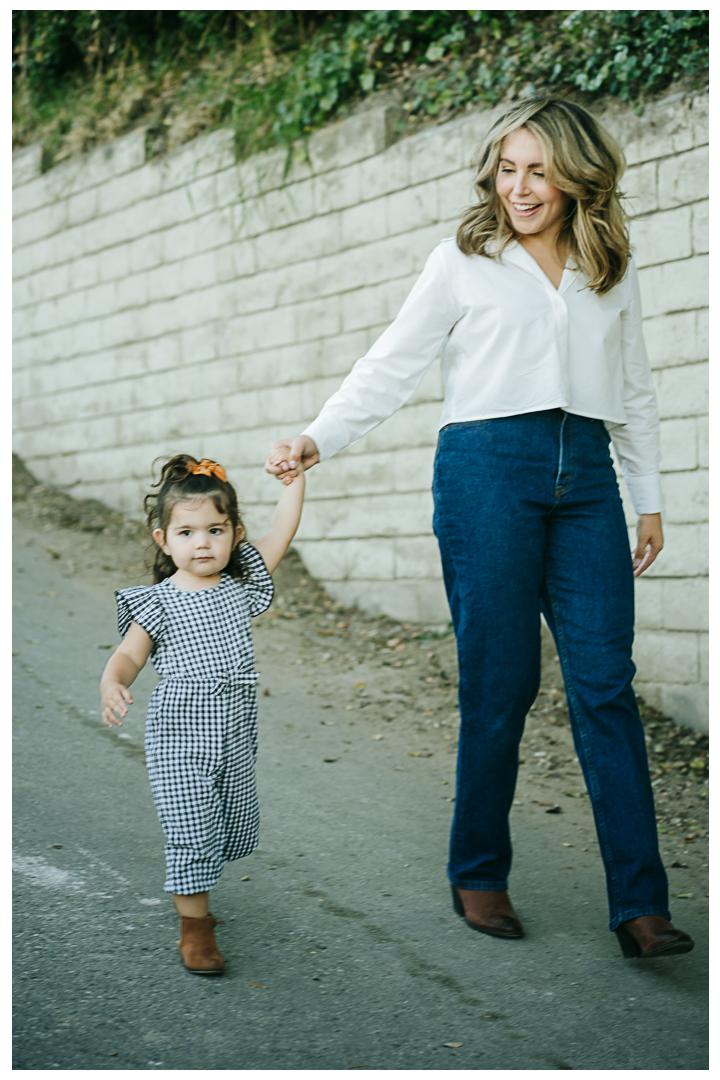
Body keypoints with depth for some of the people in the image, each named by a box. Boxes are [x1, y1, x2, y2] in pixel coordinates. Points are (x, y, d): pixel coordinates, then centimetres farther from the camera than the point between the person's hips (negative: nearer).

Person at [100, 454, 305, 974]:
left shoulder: (240, 588, 4)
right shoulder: (158, 603, -7)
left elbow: (280, 536, 4)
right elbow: (128, 656, -8)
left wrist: (295, 479, 1)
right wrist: (112, 685, -28)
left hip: (236, 735, 5)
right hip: (180, 738, -5)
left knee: (234, 825, 14)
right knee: (191, 828, -8)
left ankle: (192, 895, 37)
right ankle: (194, 927, 5)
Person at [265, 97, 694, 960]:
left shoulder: (613, 273, 16)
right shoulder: (463, 262, 7)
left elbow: (633, 390, 21)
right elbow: (391, 365, 4)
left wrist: (648, 499, 17)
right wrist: (317, 441, -9)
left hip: (585, 476, 3)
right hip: (489, 467, -2)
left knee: (605, 682, -5)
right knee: (499, 683, -3)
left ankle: (639, 903, -4)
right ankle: (478, 874, 14)